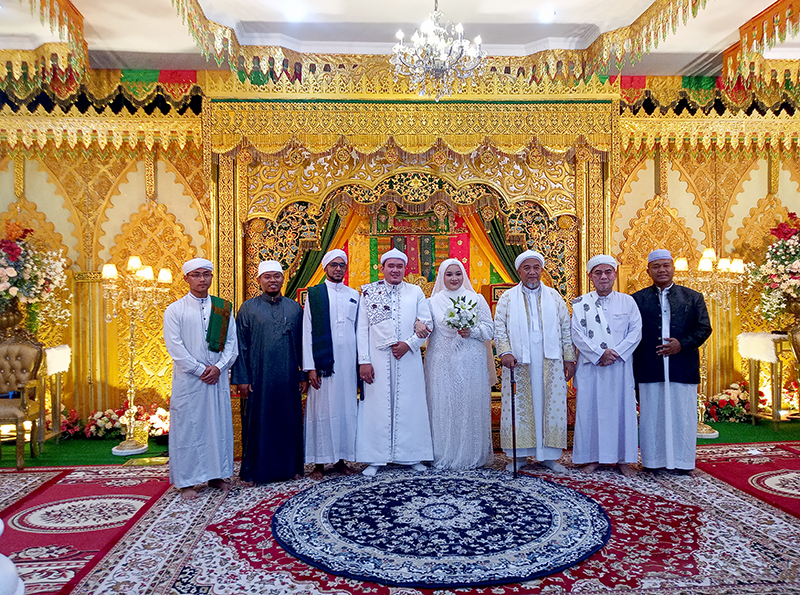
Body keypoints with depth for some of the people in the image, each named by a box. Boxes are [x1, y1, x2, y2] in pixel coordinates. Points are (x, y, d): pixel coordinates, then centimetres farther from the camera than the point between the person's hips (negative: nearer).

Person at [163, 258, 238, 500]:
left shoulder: (224, 308, 8)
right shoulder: (175, 310, 1)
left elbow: (232, 342, 5)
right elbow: (175, 347, -6)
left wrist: (218, 367, -9)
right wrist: (200, 370, -12)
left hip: (218, 377, 3)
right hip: (188, 379, -3)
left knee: (219, 424, 8)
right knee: (188, 426, 2)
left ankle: (217, 475, 21)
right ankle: (186, 481, 12)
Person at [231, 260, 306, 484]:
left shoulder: (295, 308, 7)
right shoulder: (248, 308, 2)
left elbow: (302, 344, 8)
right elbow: (241, 346, 0)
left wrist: (303, 375, 3)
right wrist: (241, 378, -6)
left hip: (288, 378, 2)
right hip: (258, 378, -2)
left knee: (289, 422, 8)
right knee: (257, 423, 6)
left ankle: (290, 466, 23)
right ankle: (254, 471, 19)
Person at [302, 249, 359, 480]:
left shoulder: (353, 295, 13)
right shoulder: (314, 294, 3)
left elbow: (358, 330, 11)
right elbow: (306, 333, -1)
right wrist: (310, 367, -8)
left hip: (348, 361, 3)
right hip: (323, 361, -3)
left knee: (346, 407, 7)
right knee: (322, 408, 1)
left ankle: (341, 458, 17)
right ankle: (319, 462, 10)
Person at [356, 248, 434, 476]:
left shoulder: (415, 292, 9)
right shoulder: (368, 292, 5)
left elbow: (426, 323, 5)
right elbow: (362, 329, 1)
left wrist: (409, 344, -10)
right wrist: (364, 361, -6)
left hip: (408, 359, 1)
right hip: (378, 359, -1)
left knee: (409, 405, 5)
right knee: (377, 406, 1)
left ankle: (412, 456, 16)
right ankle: (374, 459, 9)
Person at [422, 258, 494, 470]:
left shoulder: (476, 299, 8)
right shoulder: (433, 301, 9)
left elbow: (489, 329, 5)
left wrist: (472, 331, -13)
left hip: (470, 363, 0)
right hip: (442, 363, 1)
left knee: (471, 406, 1)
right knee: (443, 407, 1)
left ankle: (472, 455, 13)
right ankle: (444, 456, 11)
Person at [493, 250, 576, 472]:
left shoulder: (554, 297, 11)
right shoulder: (507, 298, 7)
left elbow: (566, 328, 10)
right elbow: (499, 328, 2)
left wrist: (569, 358, 5)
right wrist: (505, 352, -12)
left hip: (550, 362, 1)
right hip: (518, 362, -1)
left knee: (551, 405, 2)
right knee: (518, 406, 1)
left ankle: (549, 455, 13)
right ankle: (518, 454, 11)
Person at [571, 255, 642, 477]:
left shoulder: (628, 302, 7)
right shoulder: (580, 304, 4)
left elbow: (636, 331, 1)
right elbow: (577, 334, -3)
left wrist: (616, 353, -12)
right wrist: (599, 354, -14)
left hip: (621, 366, 1)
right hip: (590, 367, -1)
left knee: (622, 410, 4)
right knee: (590, 410, 2)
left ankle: (623, 459, 15)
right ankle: (592, 458, 13)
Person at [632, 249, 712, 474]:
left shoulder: (693, 297, 10)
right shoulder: (638, 299, 6)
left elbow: (704, 328, 6)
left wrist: (682, 344, -10)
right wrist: (633, 367, -7)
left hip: (683, 368, 1)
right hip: (650, 369, -1)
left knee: (683, 415, 5)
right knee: (652, 415, 4)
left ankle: (683, 462, 17)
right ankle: (653, 461, 14)